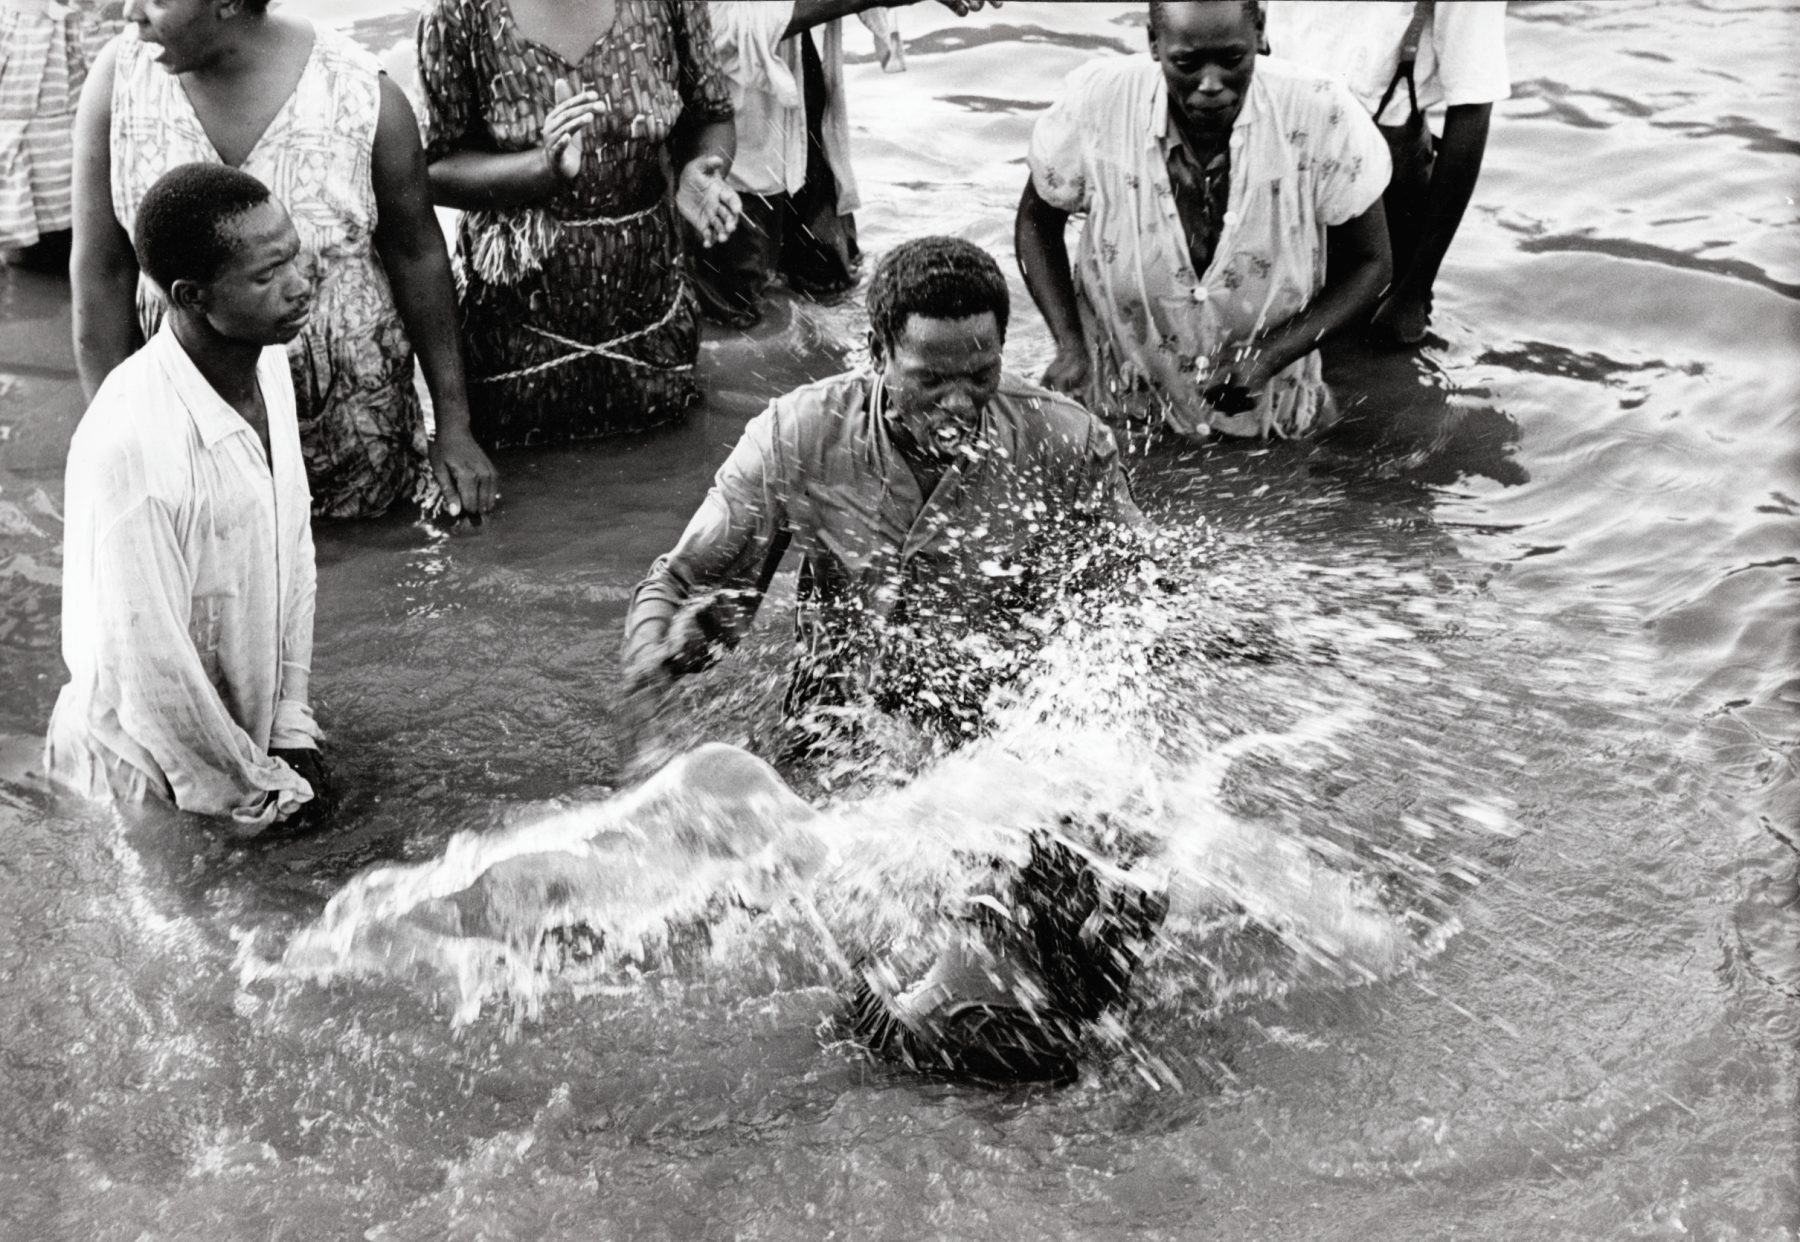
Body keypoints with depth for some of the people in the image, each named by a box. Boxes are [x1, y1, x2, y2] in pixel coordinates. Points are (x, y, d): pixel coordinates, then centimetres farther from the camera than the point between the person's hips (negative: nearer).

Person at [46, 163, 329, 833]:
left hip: (254, 743, 7)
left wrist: (291, 728, 1)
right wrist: (257, 797, -14)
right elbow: (150, 671, -26)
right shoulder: (132, 443, -32)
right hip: (146, 785, -7)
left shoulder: (268, 362, -6)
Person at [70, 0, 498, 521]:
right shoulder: (118, 78, -14)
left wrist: (453, 426, 0)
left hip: (351, 417, -1)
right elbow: (101, 271, -6)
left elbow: (417, 254, -5)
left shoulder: (363, 97, -19)